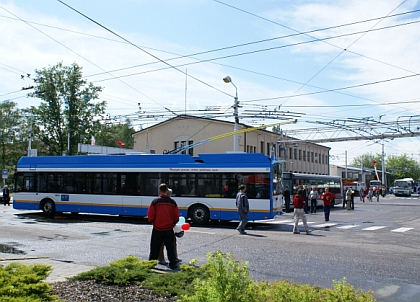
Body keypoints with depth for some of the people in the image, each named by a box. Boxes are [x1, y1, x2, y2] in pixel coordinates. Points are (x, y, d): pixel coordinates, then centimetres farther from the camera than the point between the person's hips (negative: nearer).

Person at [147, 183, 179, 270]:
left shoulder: (155, 202, -10)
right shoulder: (172, 202, -2)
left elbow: (150, 217, -7)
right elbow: (176, 218, 2)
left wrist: (153, 222, 14)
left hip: (157, 230, -2)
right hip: (169, 229, 2)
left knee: (154, 249, 10)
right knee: (170, 248, 12)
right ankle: (172, 264, 16)